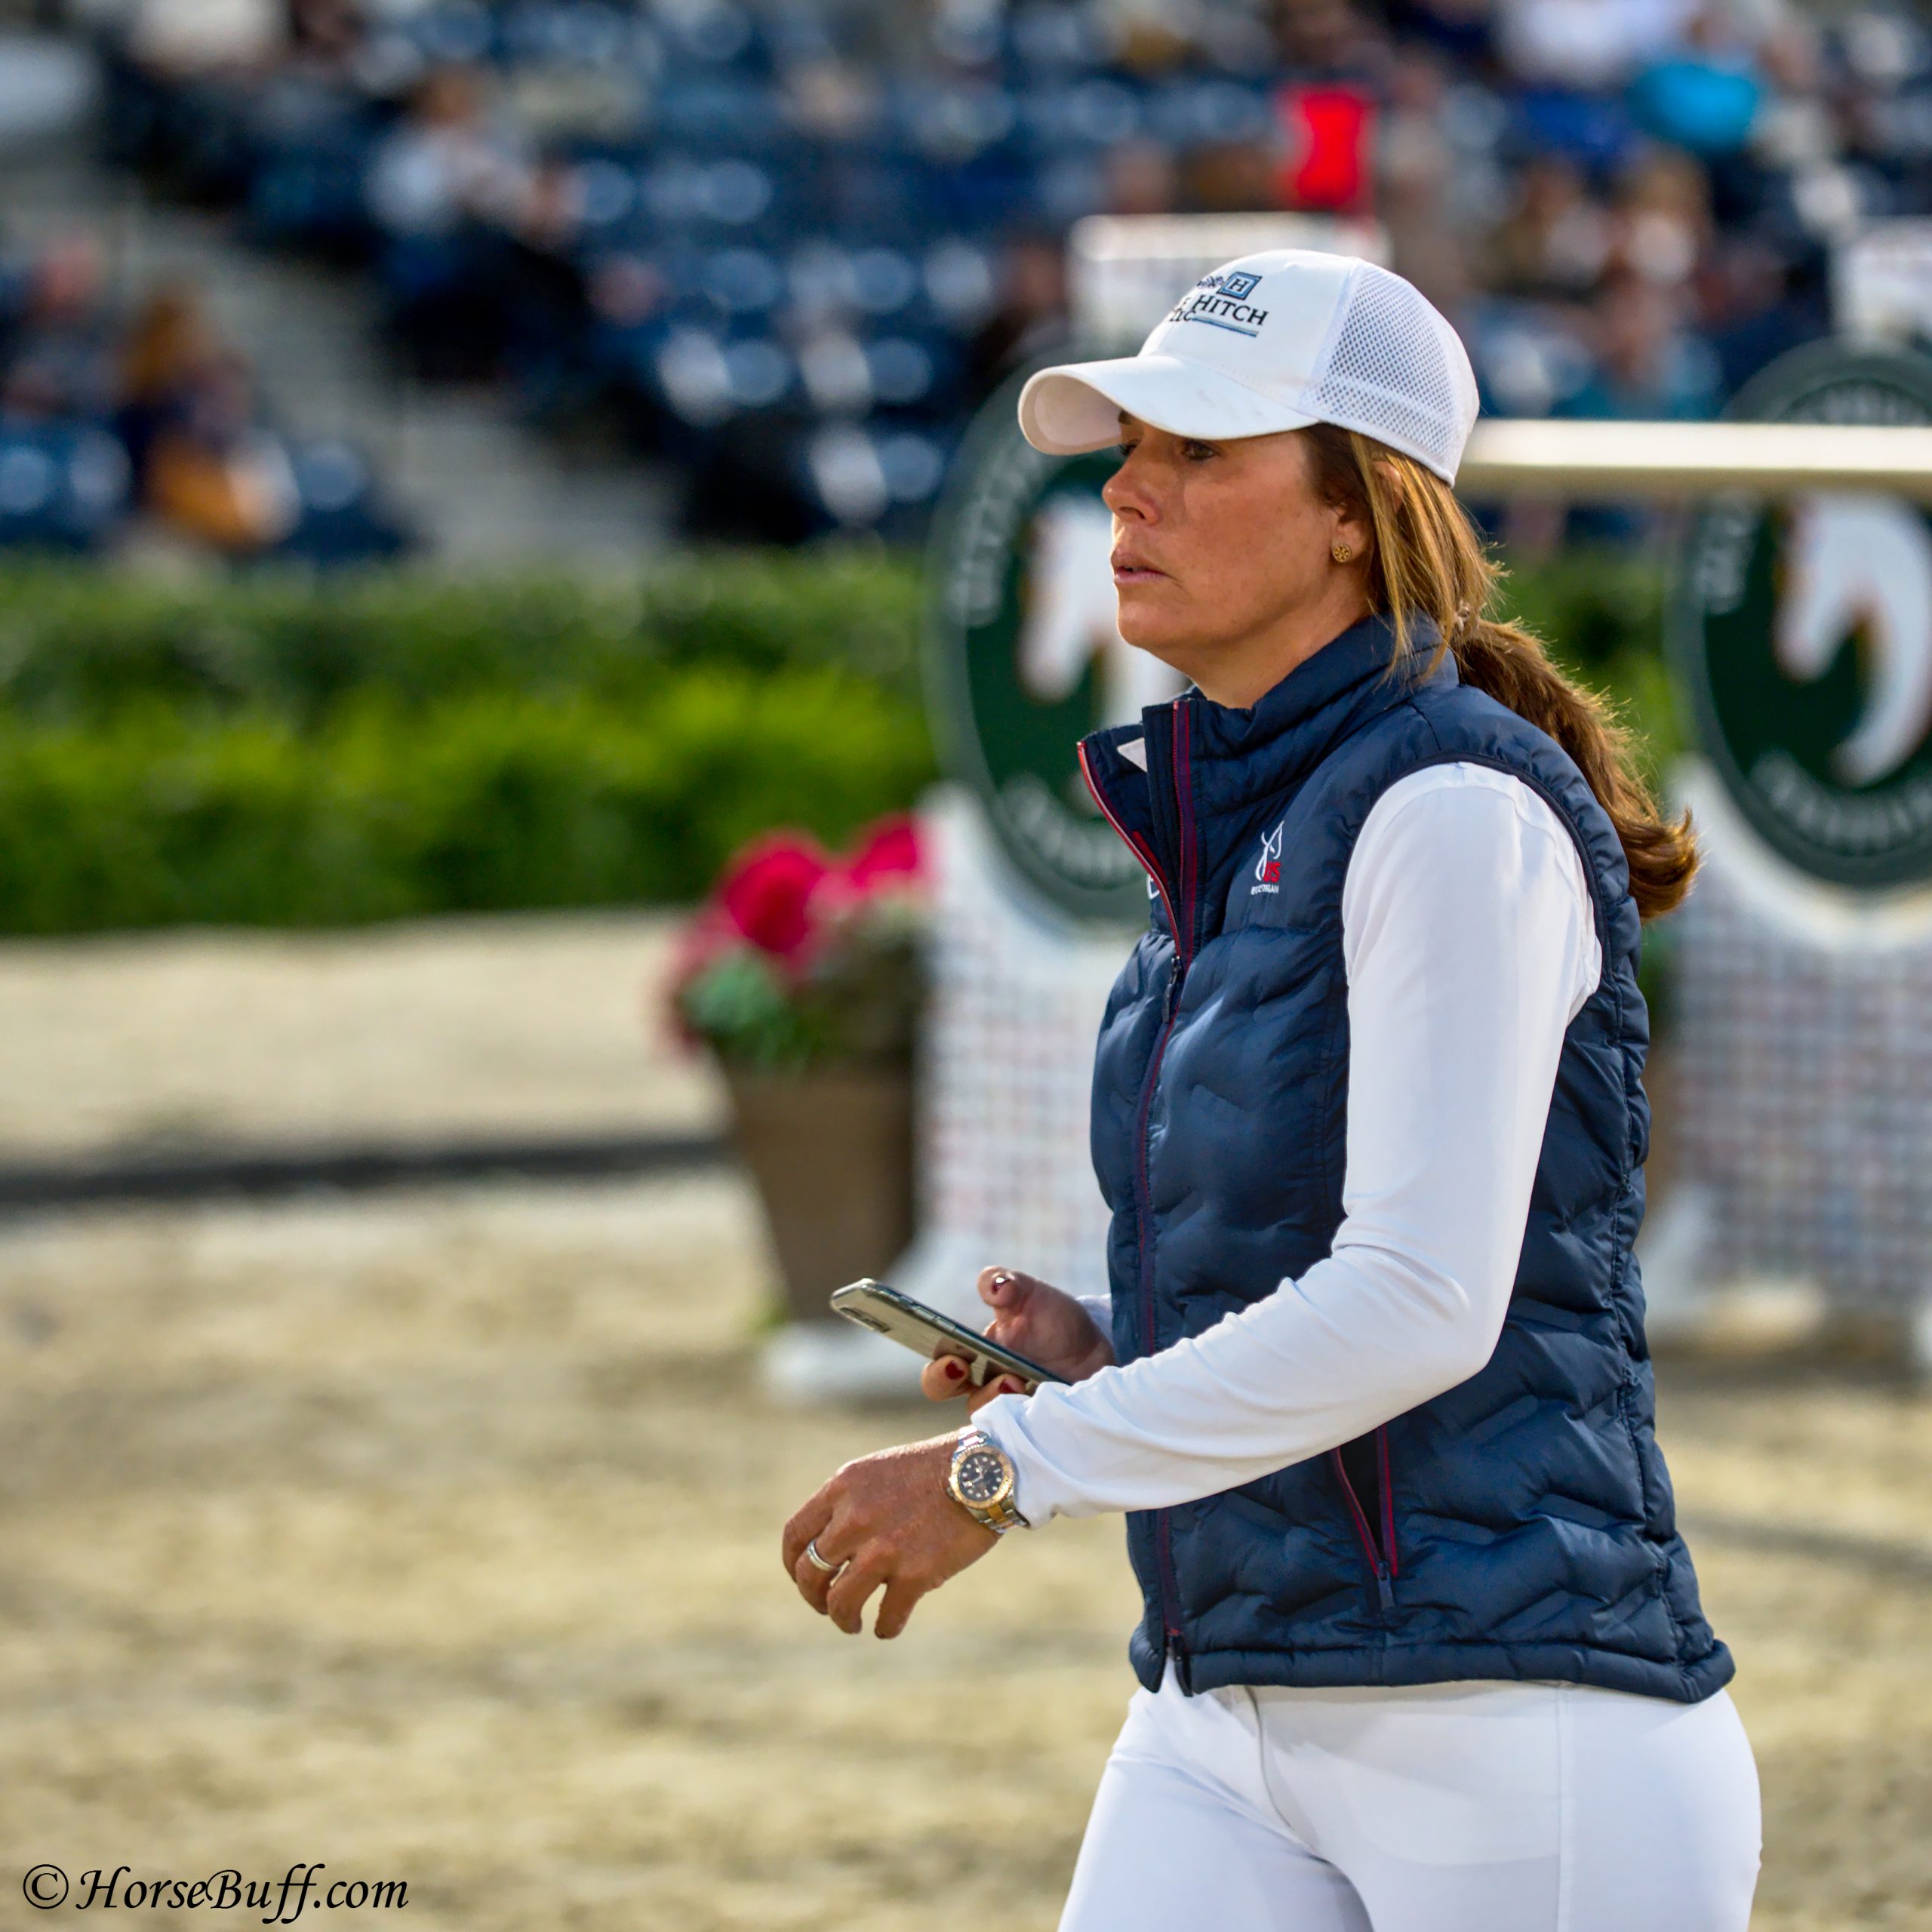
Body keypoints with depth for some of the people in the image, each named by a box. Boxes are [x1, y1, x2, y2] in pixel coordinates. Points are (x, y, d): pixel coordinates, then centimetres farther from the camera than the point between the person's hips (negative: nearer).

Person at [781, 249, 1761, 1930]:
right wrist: (1093, 1349, 5)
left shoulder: (1461, 810, -12)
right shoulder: (1227, 846, 15)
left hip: (1523, 1726, -8)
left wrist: (1003, 1470, -18)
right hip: (1227, 1736, 8)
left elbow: (1423, 1306, -21)